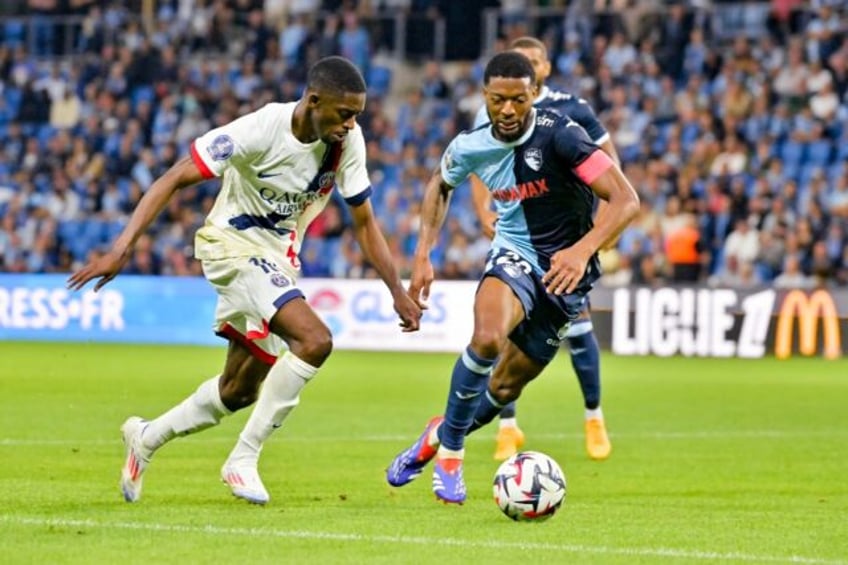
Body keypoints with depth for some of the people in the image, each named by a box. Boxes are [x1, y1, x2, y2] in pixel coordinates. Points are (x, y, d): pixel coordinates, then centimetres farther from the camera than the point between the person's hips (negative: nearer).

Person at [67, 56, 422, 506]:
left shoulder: (347, 141, -9)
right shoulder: (261, 130, -26)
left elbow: (364, 222, 4)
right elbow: (174, 179, -23)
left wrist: (397, 291, -1)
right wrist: (122, 248, -31)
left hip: (278, 261, 7)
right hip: (234, 246, -7)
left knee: (239, 392, 17)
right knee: (315, 340, -28)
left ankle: (146, 437, 41)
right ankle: (243, 460, -18)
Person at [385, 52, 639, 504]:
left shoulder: (558, 135, -23)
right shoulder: (471, 147, -8)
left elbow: (626, 200, -29)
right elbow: (440, 183, 18)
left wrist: (582, 250, -44)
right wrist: (423, 254, 8)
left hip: (565, 270, -1)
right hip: (514, 254, 1)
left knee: (504, 389, 6)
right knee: (487, 338, -31)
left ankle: (438, 437, 36)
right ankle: (450, 452, -12)